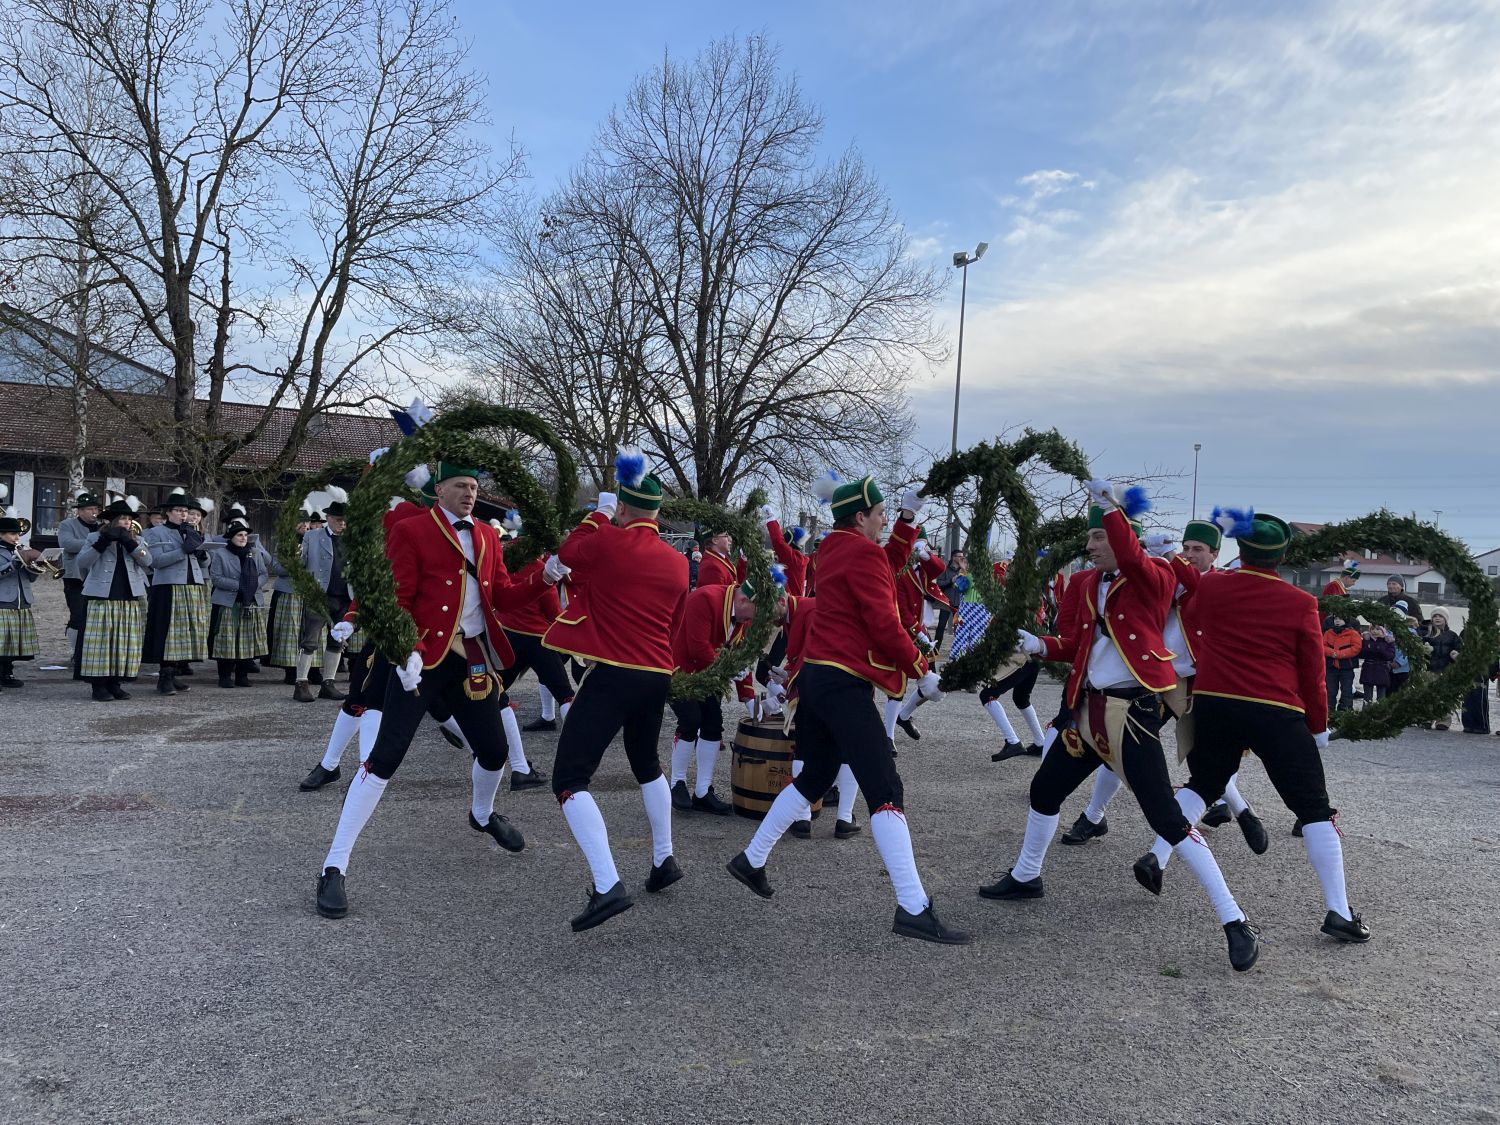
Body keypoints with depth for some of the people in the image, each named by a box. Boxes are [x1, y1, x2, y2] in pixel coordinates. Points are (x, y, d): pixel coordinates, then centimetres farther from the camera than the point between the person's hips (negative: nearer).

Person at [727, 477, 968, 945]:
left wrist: (909, 519, 15)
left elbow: (888, 568, 23)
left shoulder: (834, 548, 15)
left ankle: (751, 861, 32)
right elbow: (883, 624, -16)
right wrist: (922, 671, -6)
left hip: (816, 677, 10)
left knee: (813, 778, 22)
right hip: (844, 683, -10)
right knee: (886, 792, -10)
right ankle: (913, 909, -12)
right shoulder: (863, 553, -12)